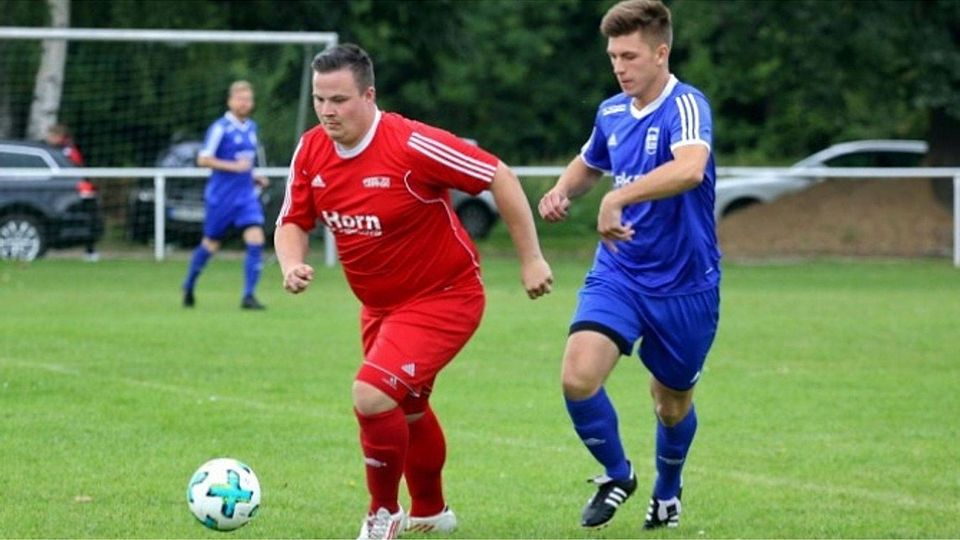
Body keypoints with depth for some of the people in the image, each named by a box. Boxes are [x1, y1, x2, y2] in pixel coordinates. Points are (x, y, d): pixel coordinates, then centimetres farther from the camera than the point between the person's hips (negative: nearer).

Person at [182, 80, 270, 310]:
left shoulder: (251, 128, 12)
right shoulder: (220, 127, -11)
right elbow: (203, 159, -16)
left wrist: (254, 177, 10)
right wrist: (234, 166, -22)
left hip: (246, 195, 5)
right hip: (221, 195, -5)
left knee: (256, 239, -13)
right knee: (211, 243, 8)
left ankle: (249, 295, -12)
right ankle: (188, 286, 32)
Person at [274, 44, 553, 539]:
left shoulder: (412, 146, -27)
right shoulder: (310, 152, -8)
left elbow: (500, 178, -22)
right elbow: (292, 223, 4)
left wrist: (530, 259, -19)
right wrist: (292, 265, -19)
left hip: (443, 298, -8)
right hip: (379, 305, 8)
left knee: (373, 395, -23)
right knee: (407, 409, 25)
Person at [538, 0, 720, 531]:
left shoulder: (685, 105, -18)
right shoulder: (611, 113, 3)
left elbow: (690, 169, -40)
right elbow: (588, 163, 26)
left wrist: (617, 199, -45)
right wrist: (563, 190, 4)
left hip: (684, 285, -4)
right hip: (617, 274, 4)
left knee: (672, 404, 13)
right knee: (578, 377, -18)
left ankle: (667, 492, 44)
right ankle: (617, 474, 8)